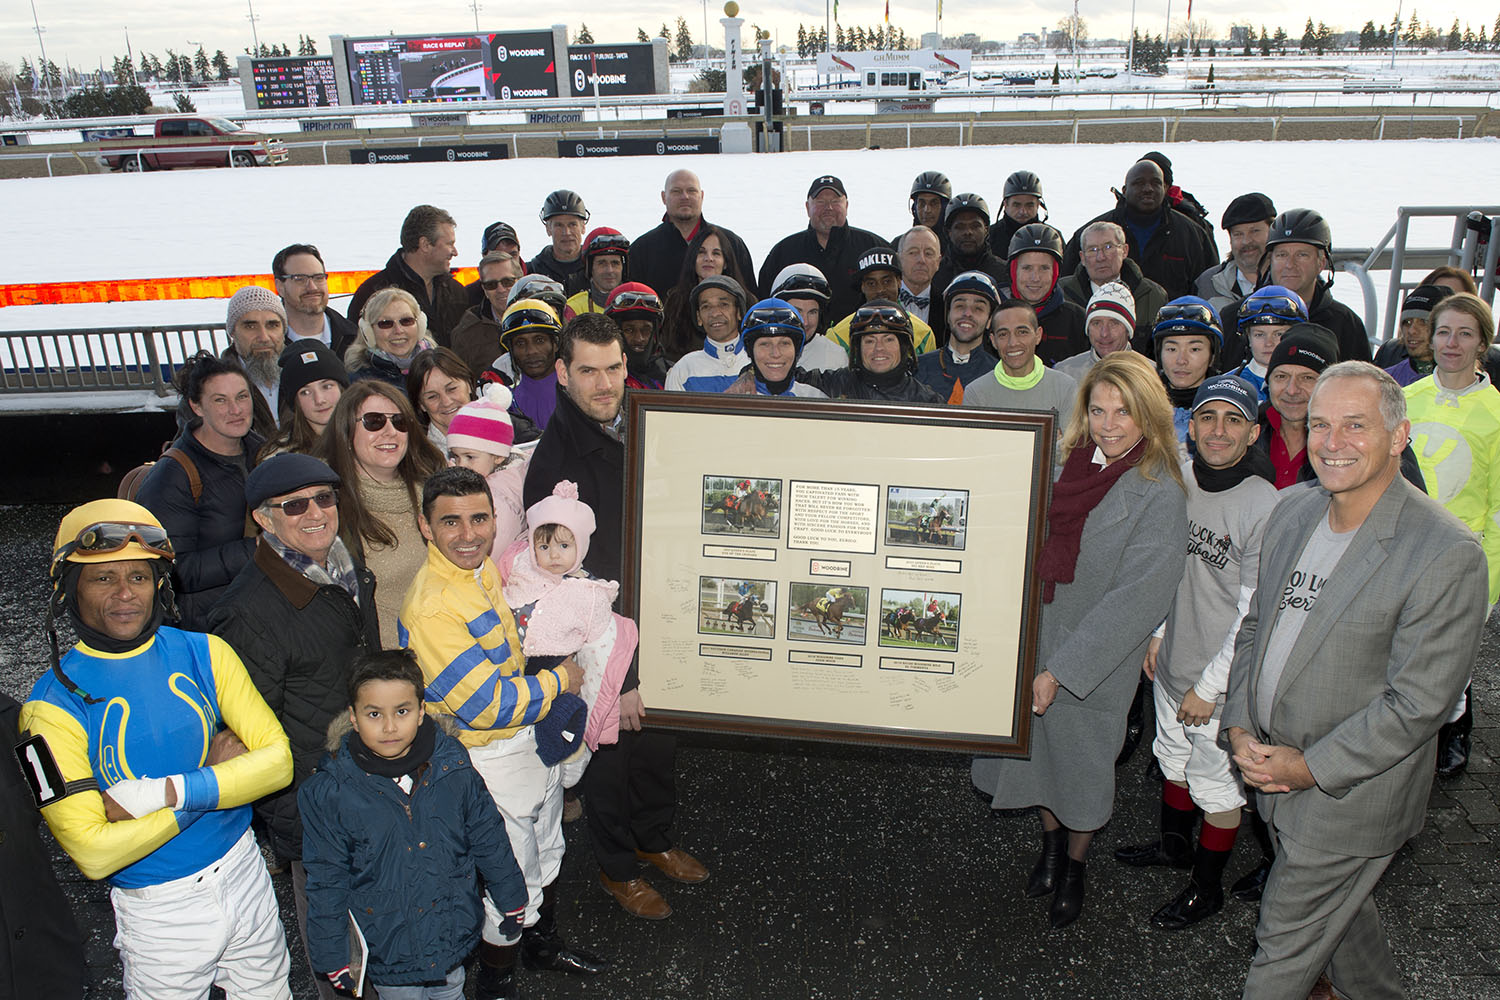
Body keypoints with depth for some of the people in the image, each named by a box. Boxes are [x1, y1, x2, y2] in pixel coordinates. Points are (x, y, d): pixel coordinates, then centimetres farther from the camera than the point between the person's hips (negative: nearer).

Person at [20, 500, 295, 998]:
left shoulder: (206, 653, -5)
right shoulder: (54, 706, -16)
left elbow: (278, 760, -9)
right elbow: (93, 854, -20)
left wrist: (170, 791, -22)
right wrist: (215, 777, -19)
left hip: (246, 873, 3)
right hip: (160, 912, -3)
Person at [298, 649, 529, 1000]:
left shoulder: (454, 772, -11)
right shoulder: (330, 793, -15)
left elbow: (489, 841, 2)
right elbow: (326, 882, -6)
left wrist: (511, 901, 10)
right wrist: (331, 958, -2)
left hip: (452, 938, 2)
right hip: (386, 951, -2)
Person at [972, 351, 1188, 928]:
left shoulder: (1159, 495, -18)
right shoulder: (1070, 464, -2)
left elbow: (1136, 600, -23)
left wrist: (1059, 671, -25)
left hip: (1094, 661, -4)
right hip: (1032, 638, 5)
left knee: (1081, 764, 14)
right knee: (1037, 746, 18)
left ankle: (1076, 865, 40)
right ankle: (1051, 843, 45)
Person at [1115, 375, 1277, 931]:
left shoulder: (1265, 508, -24)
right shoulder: (1181, 481, -3)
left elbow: (1253, 614, -20)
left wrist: (1209, 687, -16)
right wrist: (1158, 633, 13)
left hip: (1223, 680, -7)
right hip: (1173, 660, 7)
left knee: (1216, 783, 11)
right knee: (1174, 757, 26)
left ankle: (1206, 889, 32)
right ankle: (1174, 845, 50)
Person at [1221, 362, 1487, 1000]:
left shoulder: (1447, 554, -23)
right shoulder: (1293, 512, -1)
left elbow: (1419, 702, -21)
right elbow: (1255, 624, 7)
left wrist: (1312, 767, -19)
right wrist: (1239, 726, -4)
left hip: (1350, 796, -6)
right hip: (1274, 770, 6)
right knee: (1339, 908, 29)